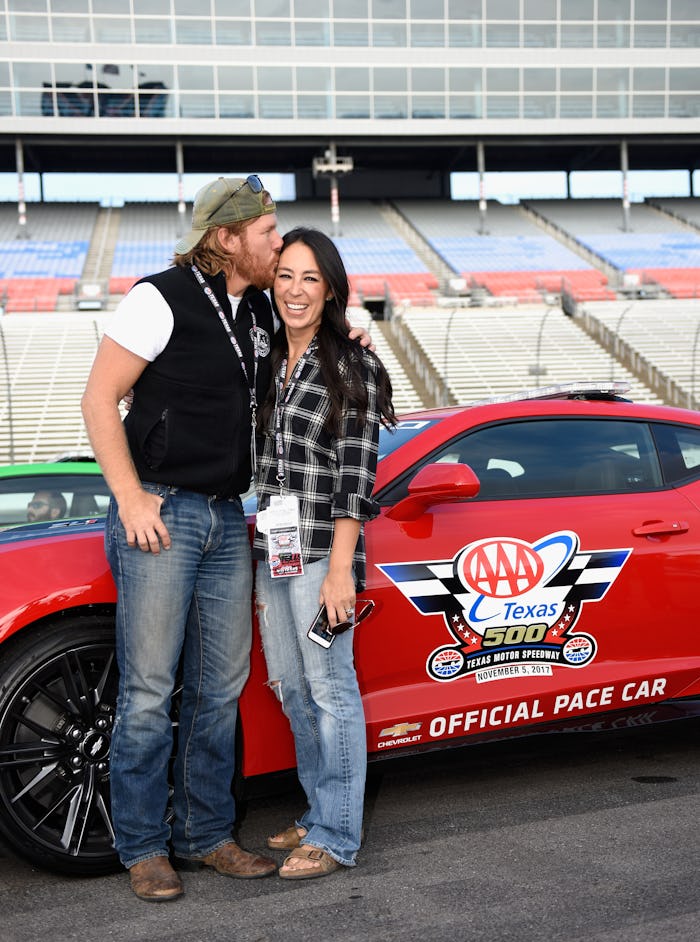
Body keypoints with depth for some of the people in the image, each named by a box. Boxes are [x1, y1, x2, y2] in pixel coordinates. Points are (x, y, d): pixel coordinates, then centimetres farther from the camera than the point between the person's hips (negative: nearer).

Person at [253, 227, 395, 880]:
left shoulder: (351, 366, -7)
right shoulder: (267, 362, 13)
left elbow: (357, 475, -12)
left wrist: (340, 569, -16)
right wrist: (260, 552, 14)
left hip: (321, 551, -7)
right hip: (271, 549, 7)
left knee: (330, 689, 0)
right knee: (291, 689, 14)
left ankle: (336, 837, 10)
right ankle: (320, 815, 29)